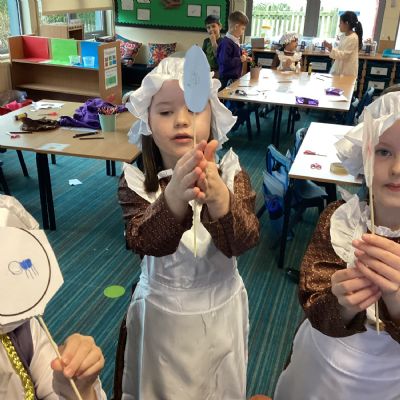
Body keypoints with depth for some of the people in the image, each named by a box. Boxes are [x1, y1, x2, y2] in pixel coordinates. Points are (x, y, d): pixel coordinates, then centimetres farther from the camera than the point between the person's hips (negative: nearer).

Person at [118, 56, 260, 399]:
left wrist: (217, 196, -49)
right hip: (163, 310, 0)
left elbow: (243, 243, -27)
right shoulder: (136, 182, -15)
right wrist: (174, 197, -52)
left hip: (221, 309, 1)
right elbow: (143, 242, -31)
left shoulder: (231, 174, -14)